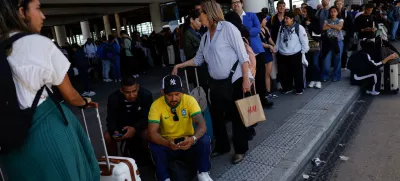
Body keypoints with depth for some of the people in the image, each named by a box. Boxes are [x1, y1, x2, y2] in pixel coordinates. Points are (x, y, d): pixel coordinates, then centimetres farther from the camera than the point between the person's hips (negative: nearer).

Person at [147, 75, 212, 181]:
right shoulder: (156, 105, -18)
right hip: (167, 144, 0)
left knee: (204, 140, -28)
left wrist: (193, 138, -48)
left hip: (188, 142, 1)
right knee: (153, 146, -30)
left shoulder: (189, 100, -17)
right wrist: (168, 143, -46)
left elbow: (202, 125, -26)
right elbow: (152, 133, -26)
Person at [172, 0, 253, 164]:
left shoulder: (228, 28, -9)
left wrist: (246, 79, -18)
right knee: (216, 116, 14)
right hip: (216, 83, 7)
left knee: (236, 116, 5)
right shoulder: (205, 36, 11)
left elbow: (242, 55, -13)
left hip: (233, 81, -7)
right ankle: (222, 146, 34)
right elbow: (198, 59, 18)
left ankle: (240, 149, 23)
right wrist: (180, 65, 12)